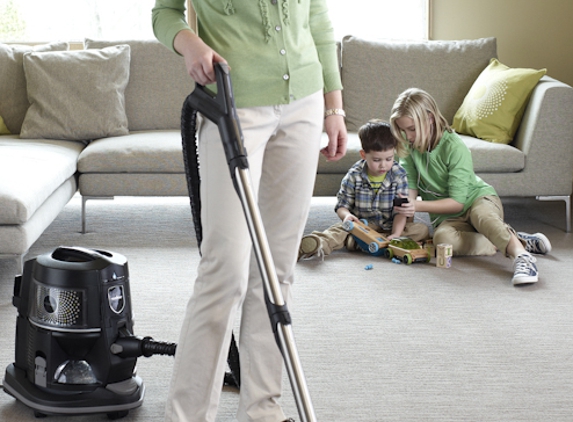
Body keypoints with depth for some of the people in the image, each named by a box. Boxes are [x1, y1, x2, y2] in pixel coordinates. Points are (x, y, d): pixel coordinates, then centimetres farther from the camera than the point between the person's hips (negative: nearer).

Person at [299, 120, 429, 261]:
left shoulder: (399, 175, -4)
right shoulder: (354, 176, -5)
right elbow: (342, 206, -1)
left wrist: (396, 234, -26)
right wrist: (347, 215, -27)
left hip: (389, 226, 1)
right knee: (340, 229, -28)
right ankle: (320, 245, -65)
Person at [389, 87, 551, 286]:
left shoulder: (454, 147, -18)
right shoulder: (409, 148, -2)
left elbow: (457, 202, -21)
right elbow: (410, 189, -5)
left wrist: (418, 206, -32)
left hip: (480, 198, -3)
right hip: (448, 217, 4)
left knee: (481, 214, -41)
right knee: (442, 237, -34)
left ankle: (522, 256, -54)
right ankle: (511, 241, -28)